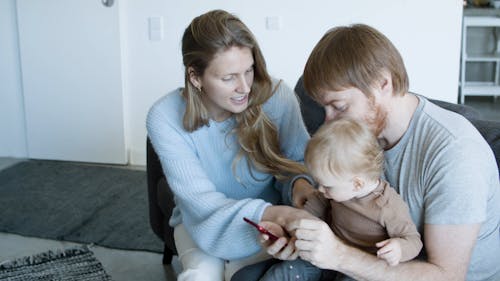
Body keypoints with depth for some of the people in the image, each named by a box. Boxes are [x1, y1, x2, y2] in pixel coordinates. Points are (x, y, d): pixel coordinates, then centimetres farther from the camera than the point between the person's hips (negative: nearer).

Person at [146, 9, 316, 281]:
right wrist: (270, 214, -43)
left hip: (267, 218, 0)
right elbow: (200, 200, -26)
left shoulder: (276, 96, -20)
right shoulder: (164, 118, -22)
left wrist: (300, 183, -33)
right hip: (203, 219, 0)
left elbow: (298, 159, -7)